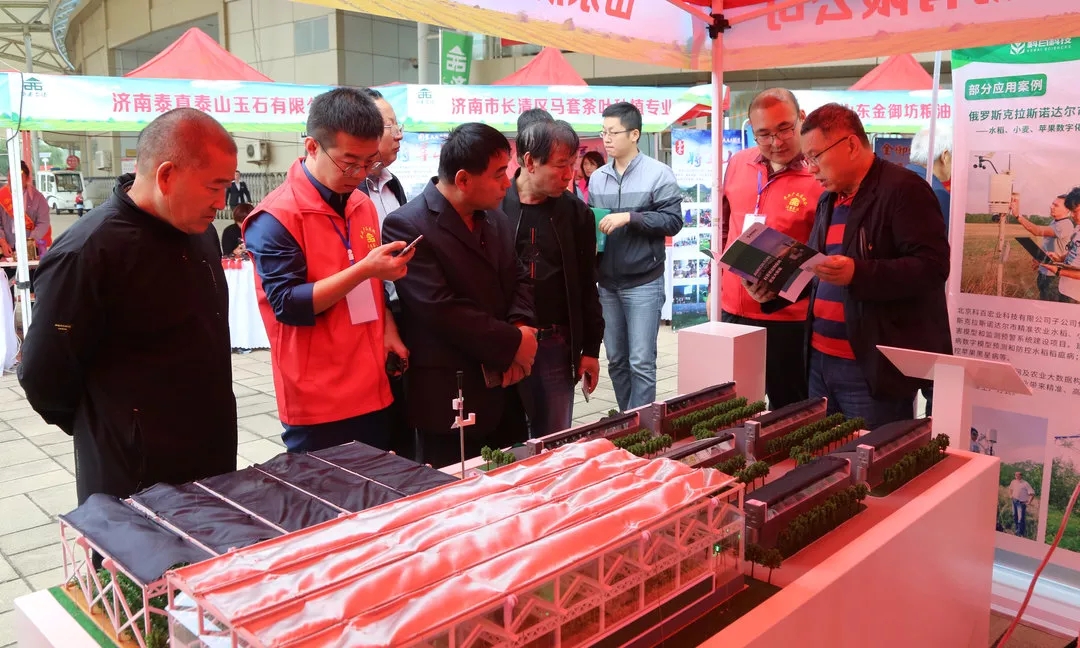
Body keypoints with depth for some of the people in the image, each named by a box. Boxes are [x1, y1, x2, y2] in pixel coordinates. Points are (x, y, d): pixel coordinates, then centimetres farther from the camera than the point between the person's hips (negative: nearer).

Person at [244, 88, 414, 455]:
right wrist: (364, 269, -24)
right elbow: (288, 305, -18)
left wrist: (388, 331, 2)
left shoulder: (362, 206, 10)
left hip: (374, 393, 7)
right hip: (318, 404, -7)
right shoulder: (275, 217, -13)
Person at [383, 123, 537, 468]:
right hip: (449, 398, -7)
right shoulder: (407, 226, -17)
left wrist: (522, 325, -8)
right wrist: (513, 342, -16)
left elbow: (517, 278, 14)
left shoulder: (495, 218, 9)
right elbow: (441, 309, -24)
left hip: (503, 387, 8)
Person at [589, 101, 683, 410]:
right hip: (607, 283, 5)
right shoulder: (597, 177, 9)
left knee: (641, 362, -3)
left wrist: (630, 217, -19)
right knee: (616, 361, 13)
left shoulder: (658, 173, -6)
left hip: (643, 282, -5)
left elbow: (673, 220, -11)